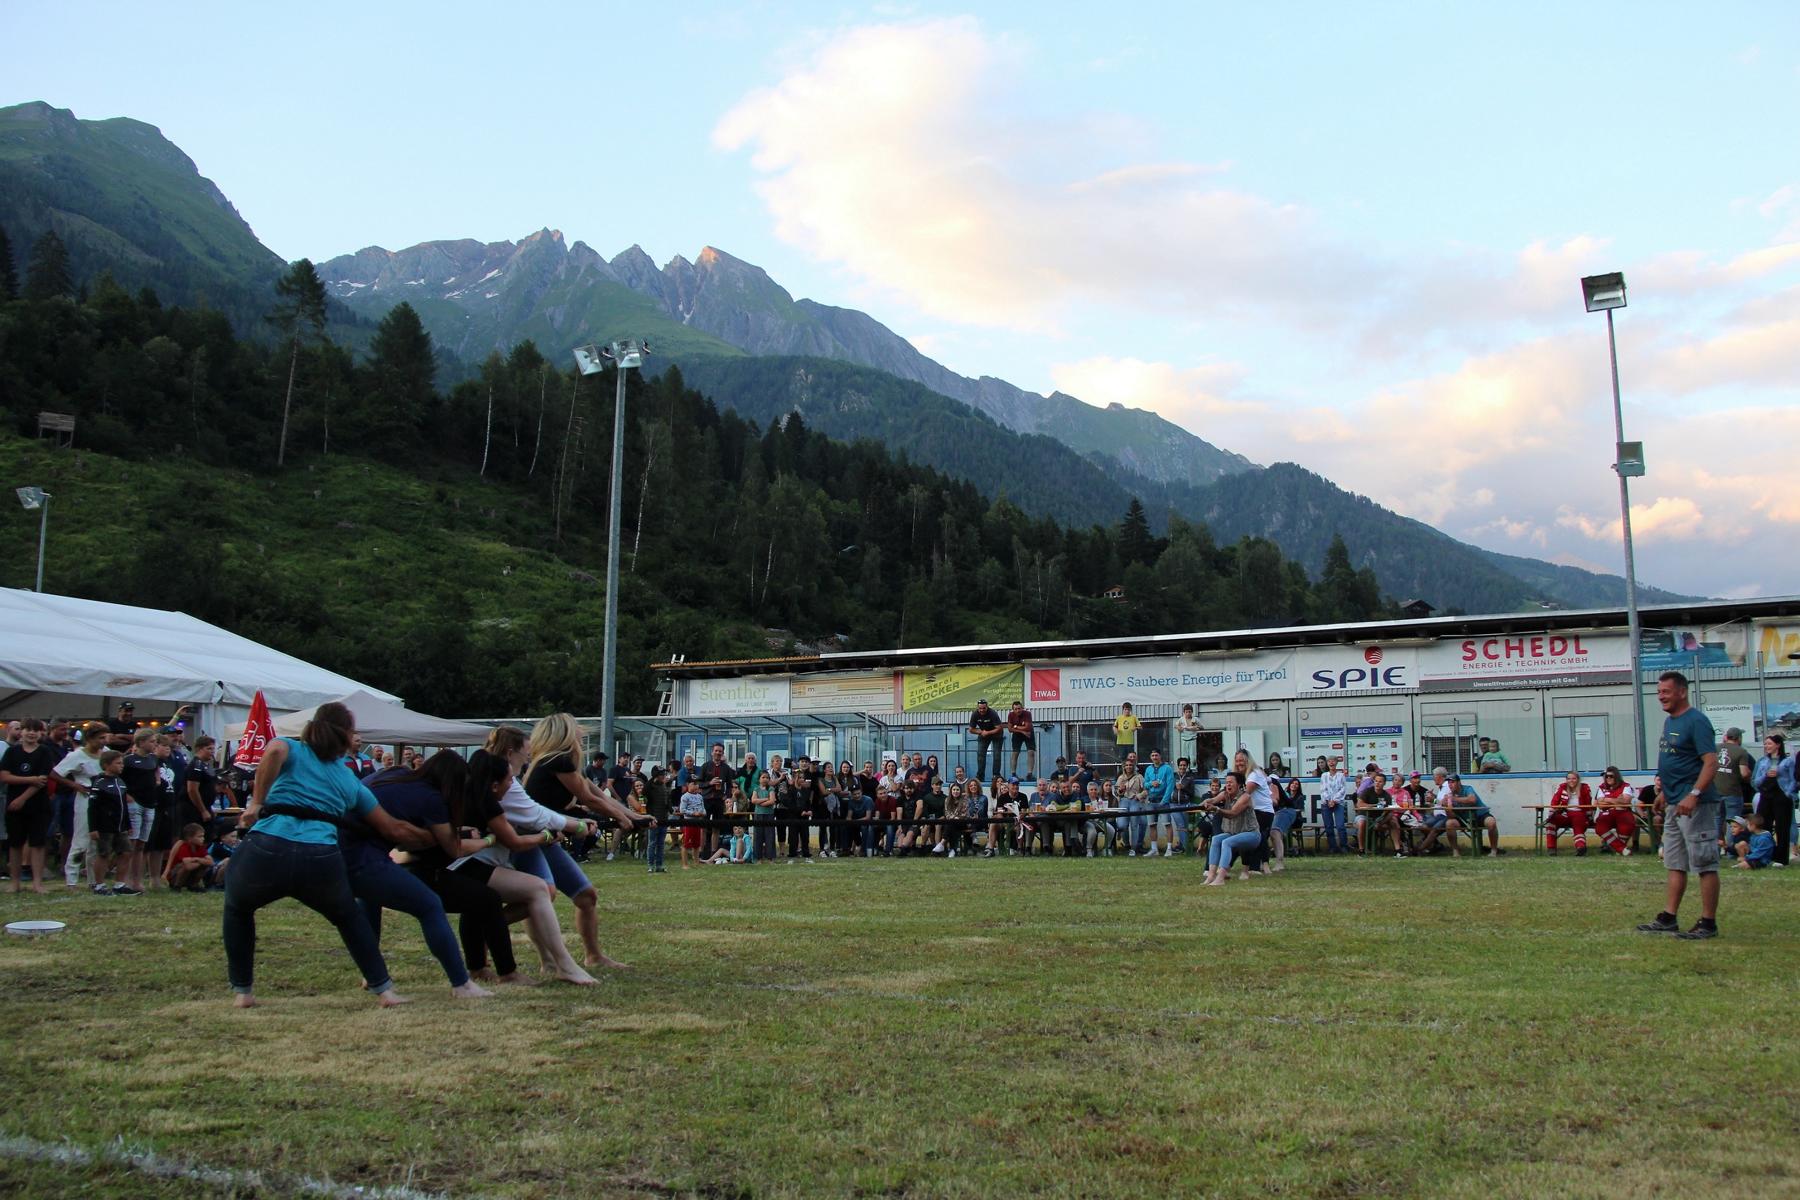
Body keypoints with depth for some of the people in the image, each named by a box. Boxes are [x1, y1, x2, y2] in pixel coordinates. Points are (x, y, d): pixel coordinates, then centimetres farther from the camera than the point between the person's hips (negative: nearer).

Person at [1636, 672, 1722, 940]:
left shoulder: (1696, 721, -14)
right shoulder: (1669, 721, 15)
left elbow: (1711, 762, -21)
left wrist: (1694, 795, -29)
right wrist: (1665, 789, 22)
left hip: (1695, 804, -10)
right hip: (1675, 805, 10)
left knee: (1705, 863, -4)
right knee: (1675, 864, 14)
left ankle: (1708, 923, 0)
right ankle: (1668, 918, 20)